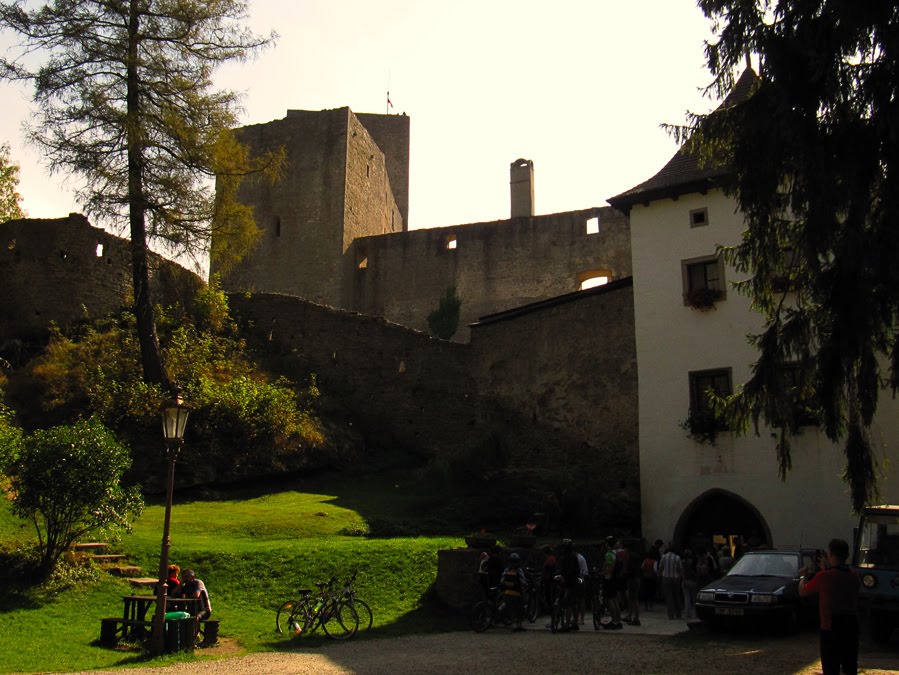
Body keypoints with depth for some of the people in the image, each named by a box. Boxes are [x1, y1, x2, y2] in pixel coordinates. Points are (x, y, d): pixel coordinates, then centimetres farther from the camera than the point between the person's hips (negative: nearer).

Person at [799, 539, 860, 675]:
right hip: (851, 628, 6)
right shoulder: (853, 576, 4)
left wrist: (804, 576, 18)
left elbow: (802, 592, -1)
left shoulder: (823, 577, -14)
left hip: (831, 629, -6)